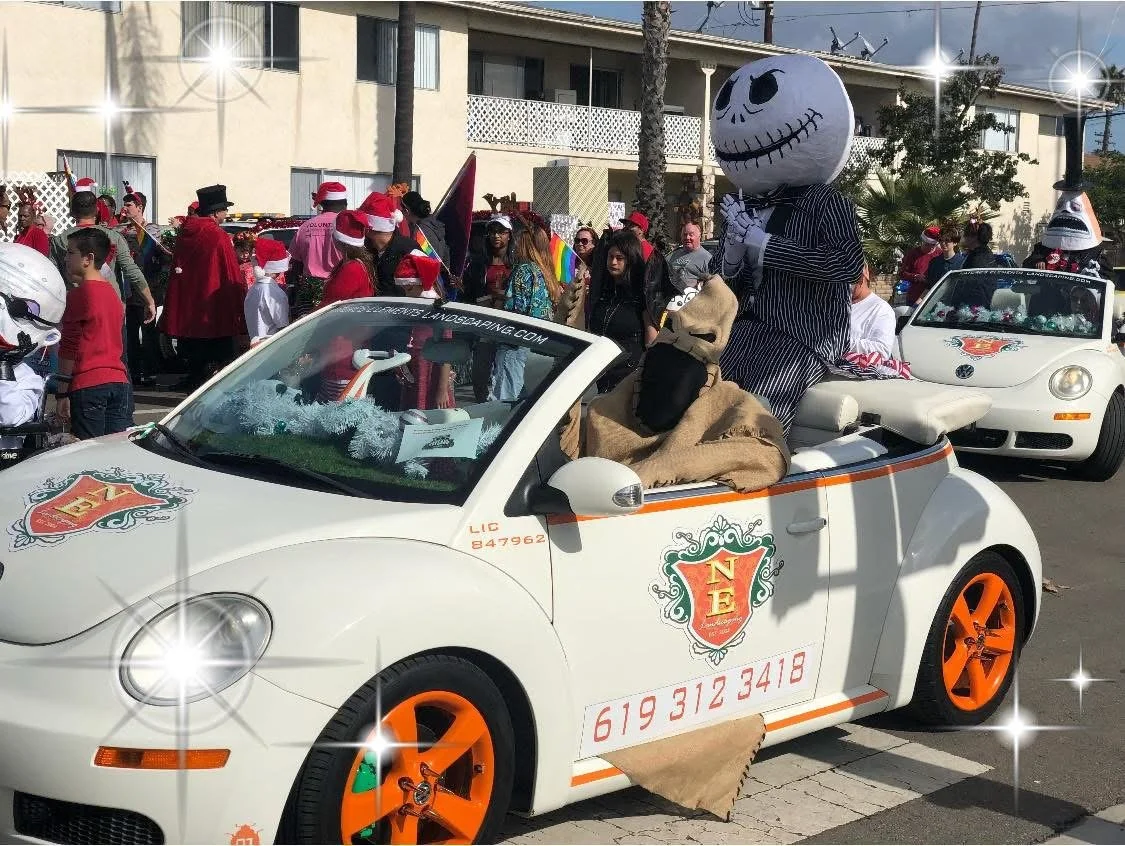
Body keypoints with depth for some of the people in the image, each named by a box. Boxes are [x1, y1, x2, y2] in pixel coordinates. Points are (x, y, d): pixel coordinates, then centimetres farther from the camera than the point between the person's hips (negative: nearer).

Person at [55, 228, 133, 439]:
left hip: (87, 384, -7)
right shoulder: (112, 293, 15)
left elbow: (69, 348, -9)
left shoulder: (79, 294, -8)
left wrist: (62, 393, -6)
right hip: (120, 381, 7)